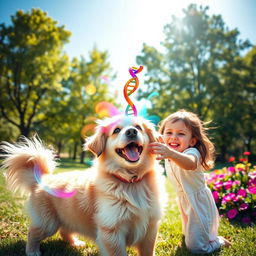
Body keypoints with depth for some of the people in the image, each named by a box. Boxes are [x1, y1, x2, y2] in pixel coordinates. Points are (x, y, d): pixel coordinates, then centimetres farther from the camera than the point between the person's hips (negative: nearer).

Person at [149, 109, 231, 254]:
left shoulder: (192, 152, -33)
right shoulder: (170, 154, -8)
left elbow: (190, 163, -62)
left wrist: (170, 153, -78)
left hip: (199, 202, -8)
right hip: (184, 200, 8)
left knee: (196, 247, 0)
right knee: (187, 235, 28)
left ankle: (220, 242, 28)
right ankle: (210, 232, 54)